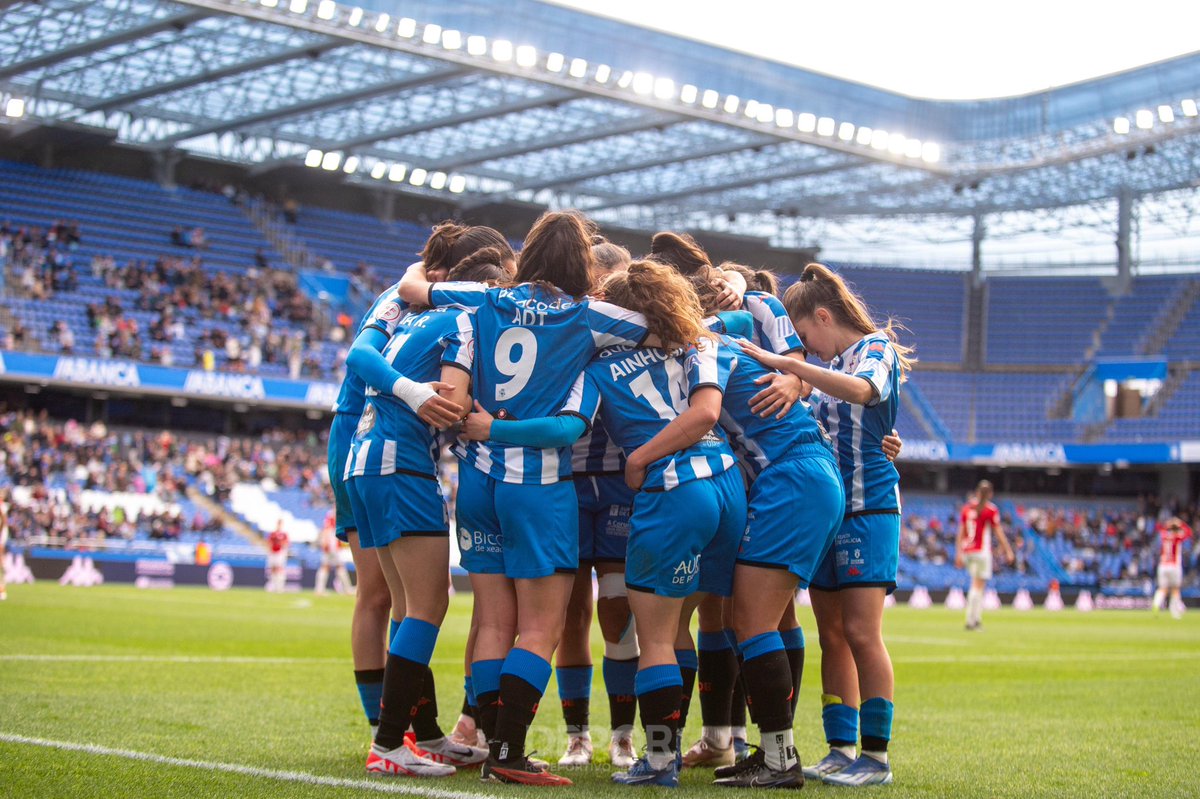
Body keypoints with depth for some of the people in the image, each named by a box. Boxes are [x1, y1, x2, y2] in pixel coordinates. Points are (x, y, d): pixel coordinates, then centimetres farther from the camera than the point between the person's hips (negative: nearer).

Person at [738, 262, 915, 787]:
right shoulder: (829, 371, 19)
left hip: (868, 509, -8)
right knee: (832, 636, 6)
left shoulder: (877, 347, -4)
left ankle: (876, 757, -6)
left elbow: (861, 389, -26)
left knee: (861, 632, -11)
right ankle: (840, 750, 10)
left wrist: (785, 364, -29)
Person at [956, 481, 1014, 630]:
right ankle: (971, 621, -6)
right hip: (982, 551, -5)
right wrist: (1008, 552, 3)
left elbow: (960, 533, 9)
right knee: (978, 586, -2)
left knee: (977, 585, 15)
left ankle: (977, 618, 9)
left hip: (967, 551, 5)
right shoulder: (991, 510, -5)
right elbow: (999, 533, -5)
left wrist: (959, 554, 13)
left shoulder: (966, 508, 9)